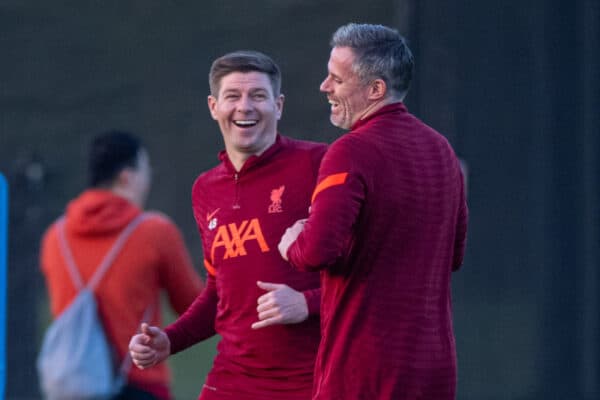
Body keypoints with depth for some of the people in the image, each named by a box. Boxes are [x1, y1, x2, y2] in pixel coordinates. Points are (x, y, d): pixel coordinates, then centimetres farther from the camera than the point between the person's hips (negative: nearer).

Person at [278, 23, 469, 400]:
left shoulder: (353, 151, -13)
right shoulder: (441, 149, 12)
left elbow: (319, 251, -24)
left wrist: (292, 245, -3)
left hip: (366, 368, -8)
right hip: (436, 365, 8)